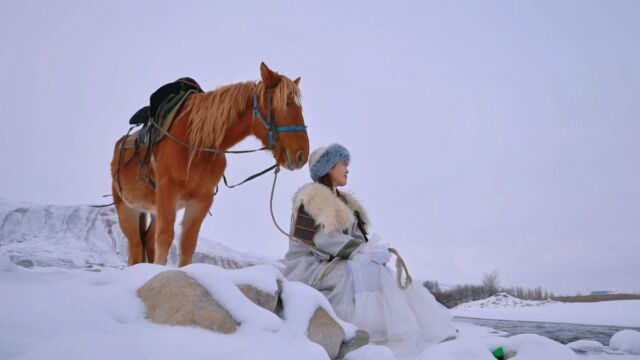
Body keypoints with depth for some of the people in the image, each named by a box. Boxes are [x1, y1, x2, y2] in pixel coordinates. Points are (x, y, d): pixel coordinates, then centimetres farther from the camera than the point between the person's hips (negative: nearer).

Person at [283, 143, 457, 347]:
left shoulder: (344, 202, 20)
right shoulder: (310, 197, -6)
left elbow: (356, 236, 8)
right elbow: (319, 237, -19)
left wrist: (372, 249, -14)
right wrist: (364, 250, -23)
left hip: (335, 264, 7)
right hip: (310, 266, -7)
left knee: (384, 273, -16)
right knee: (365, 272, -29)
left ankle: (429, 330, -28)